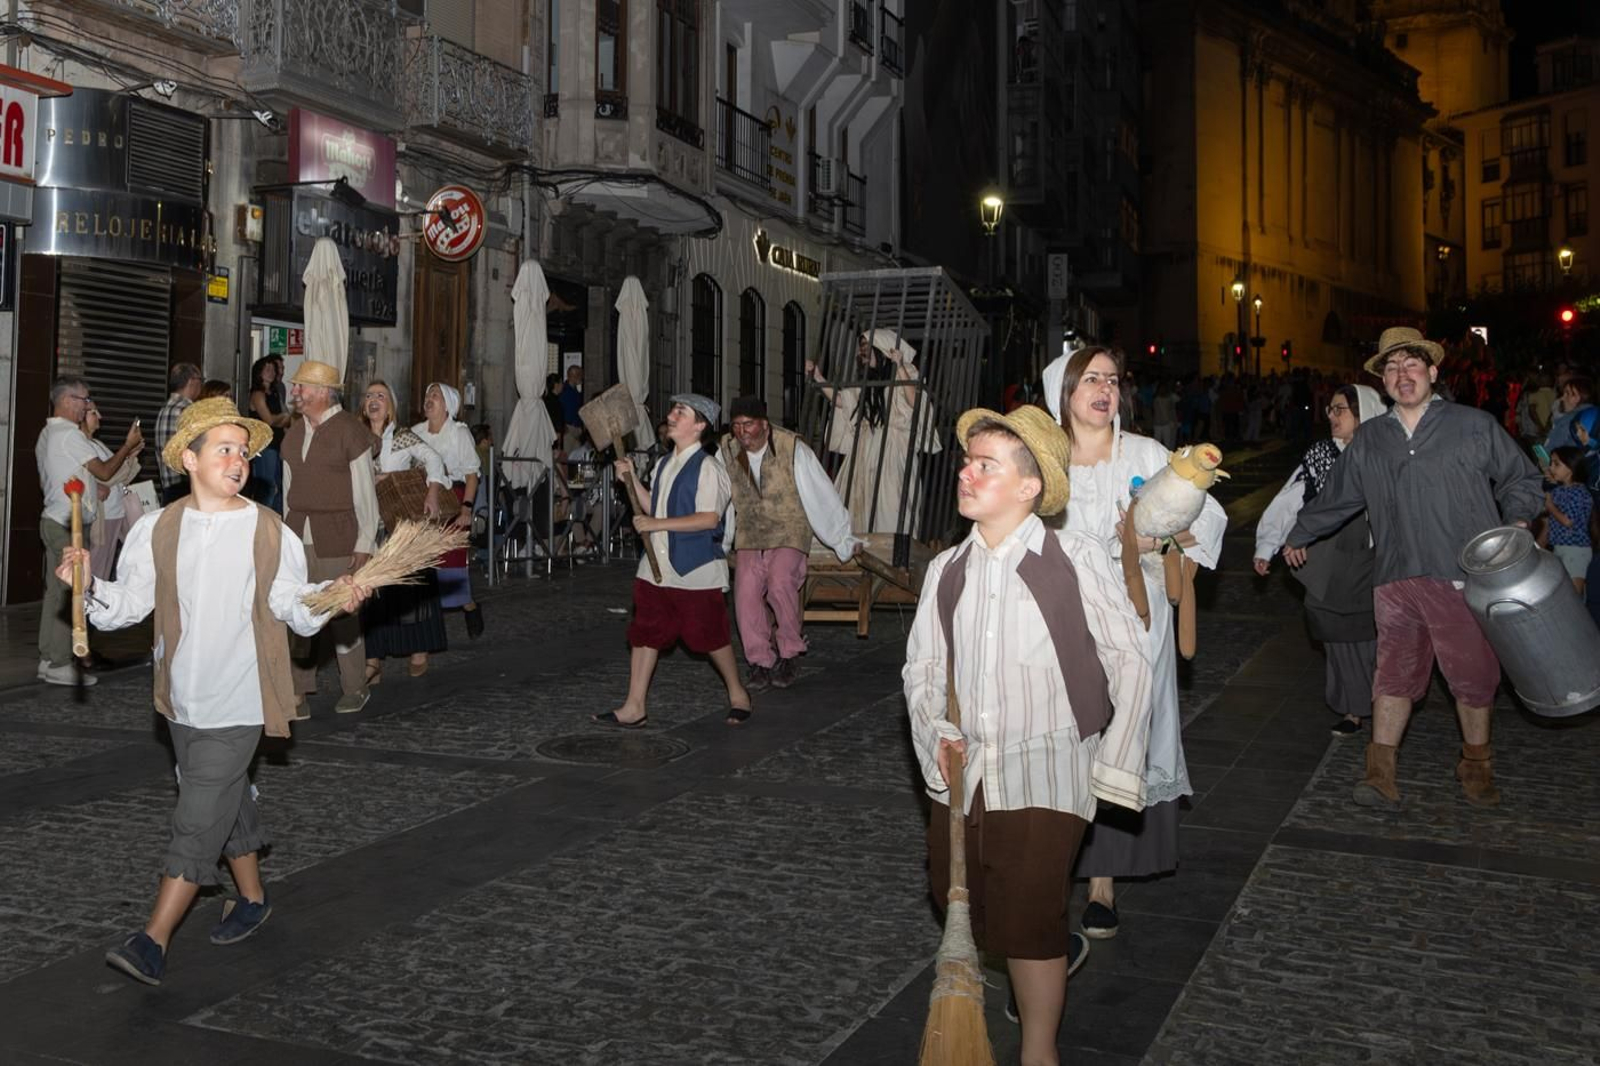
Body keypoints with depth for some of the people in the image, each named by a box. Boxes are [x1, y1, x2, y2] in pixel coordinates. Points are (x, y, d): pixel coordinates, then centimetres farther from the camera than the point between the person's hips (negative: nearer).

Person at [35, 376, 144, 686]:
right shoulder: (69, 434, -14)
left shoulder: (47, 434, 17)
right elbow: (104, 472, -14)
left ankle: (48, 660, 16)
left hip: (52, 519, 10)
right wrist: (128, 446, -3)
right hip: (68, 525, -10)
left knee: (56, 591, 12)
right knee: (70, 593, -6)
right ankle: (60, 665, -4)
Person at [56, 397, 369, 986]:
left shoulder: (270, 533, -6)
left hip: (237, 704, -4)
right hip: (182, 700, 4)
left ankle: (153, 942, -2)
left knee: (199, 818, -6)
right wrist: (88, 584, -16)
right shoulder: (157, 529, 0)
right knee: (227, 801, 19)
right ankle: (252, 898, 38)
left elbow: (296, 609, -1)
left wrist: (334, 598, -19)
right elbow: (127, 605, 1)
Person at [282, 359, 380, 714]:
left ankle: (354, 690, 10)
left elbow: (364, 491, -6)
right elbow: (289, 488, 17)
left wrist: (365, 543, -9)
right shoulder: (293, 433, 14)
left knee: (342, 614, -2)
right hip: (299, 535, 6)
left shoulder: (349, 430, -5)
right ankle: (300, 686, 14)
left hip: (336, 538, -5)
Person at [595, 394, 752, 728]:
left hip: (696, 569, -8)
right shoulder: (665, 465, 14)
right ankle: (634, 708, 12)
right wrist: (631, 480, 8)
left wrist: (657, 524, -22)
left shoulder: (707, 468, -13)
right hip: (656, 567, 8)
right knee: (644, 633, 6)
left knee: (710, 635, 4)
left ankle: (737, 694, 26)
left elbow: (709, 518, -22)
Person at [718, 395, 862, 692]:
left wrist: (844, 541, 1)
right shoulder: (726, 451, -2)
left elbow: (821, 495, -5)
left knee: (780, 582, -27)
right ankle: (761, 663, -1)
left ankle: (790, 654, -7)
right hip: (749, 539, 4)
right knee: (745, 593, -16)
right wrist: (718, 543, 20)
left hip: (789, 535, -3)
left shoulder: (793, 449, -13)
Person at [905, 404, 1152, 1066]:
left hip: (1046, 772, -6)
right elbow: (922, 666, 10)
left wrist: (1112, 768, -8)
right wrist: (936, 733, -8)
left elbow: (1130, 662, -7)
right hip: (963, 771, 6)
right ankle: (1061, 948, 50)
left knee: (1027, 925, -2)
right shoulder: (947, 571, 3)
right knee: (962, 906, 20)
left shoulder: (1075, 559, -11)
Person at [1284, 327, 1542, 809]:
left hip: (1465, 578, -2)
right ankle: (1381, 774, 8)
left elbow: (1520, 479, 12)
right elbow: (1334, 498, 24)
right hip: (1397, 581, 2)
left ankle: (1476, 765, 28)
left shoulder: (1474, 426, 4)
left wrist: (1519, 522, -5)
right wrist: (1297, 536, 31)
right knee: (1394, 675, 3)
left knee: (1473, 676, 8)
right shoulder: (1368, 440, 13)